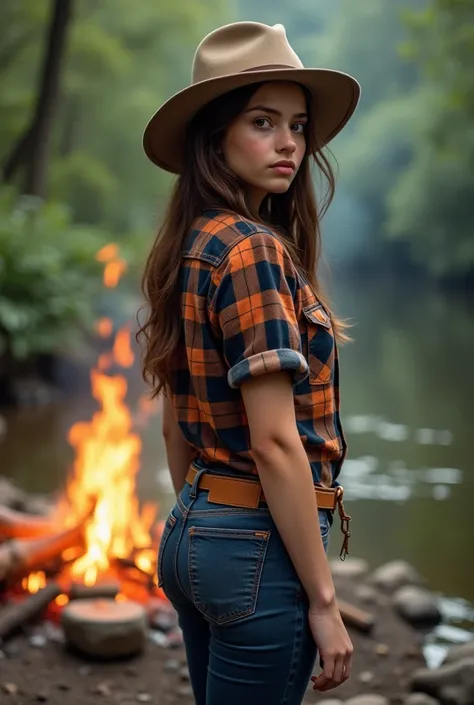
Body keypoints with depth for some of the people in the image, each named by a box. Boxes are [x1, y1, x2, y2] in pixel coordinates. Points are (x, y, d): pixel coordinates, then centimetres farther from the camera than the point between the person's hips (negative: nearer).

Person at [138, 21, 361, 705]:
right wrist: (323, 599, -16)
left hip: (190, 533, 9)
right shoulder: (253, 249, -18)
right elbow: (275, 442, -21)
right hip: (259, 543, -9)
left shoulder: (189, 248, 9)